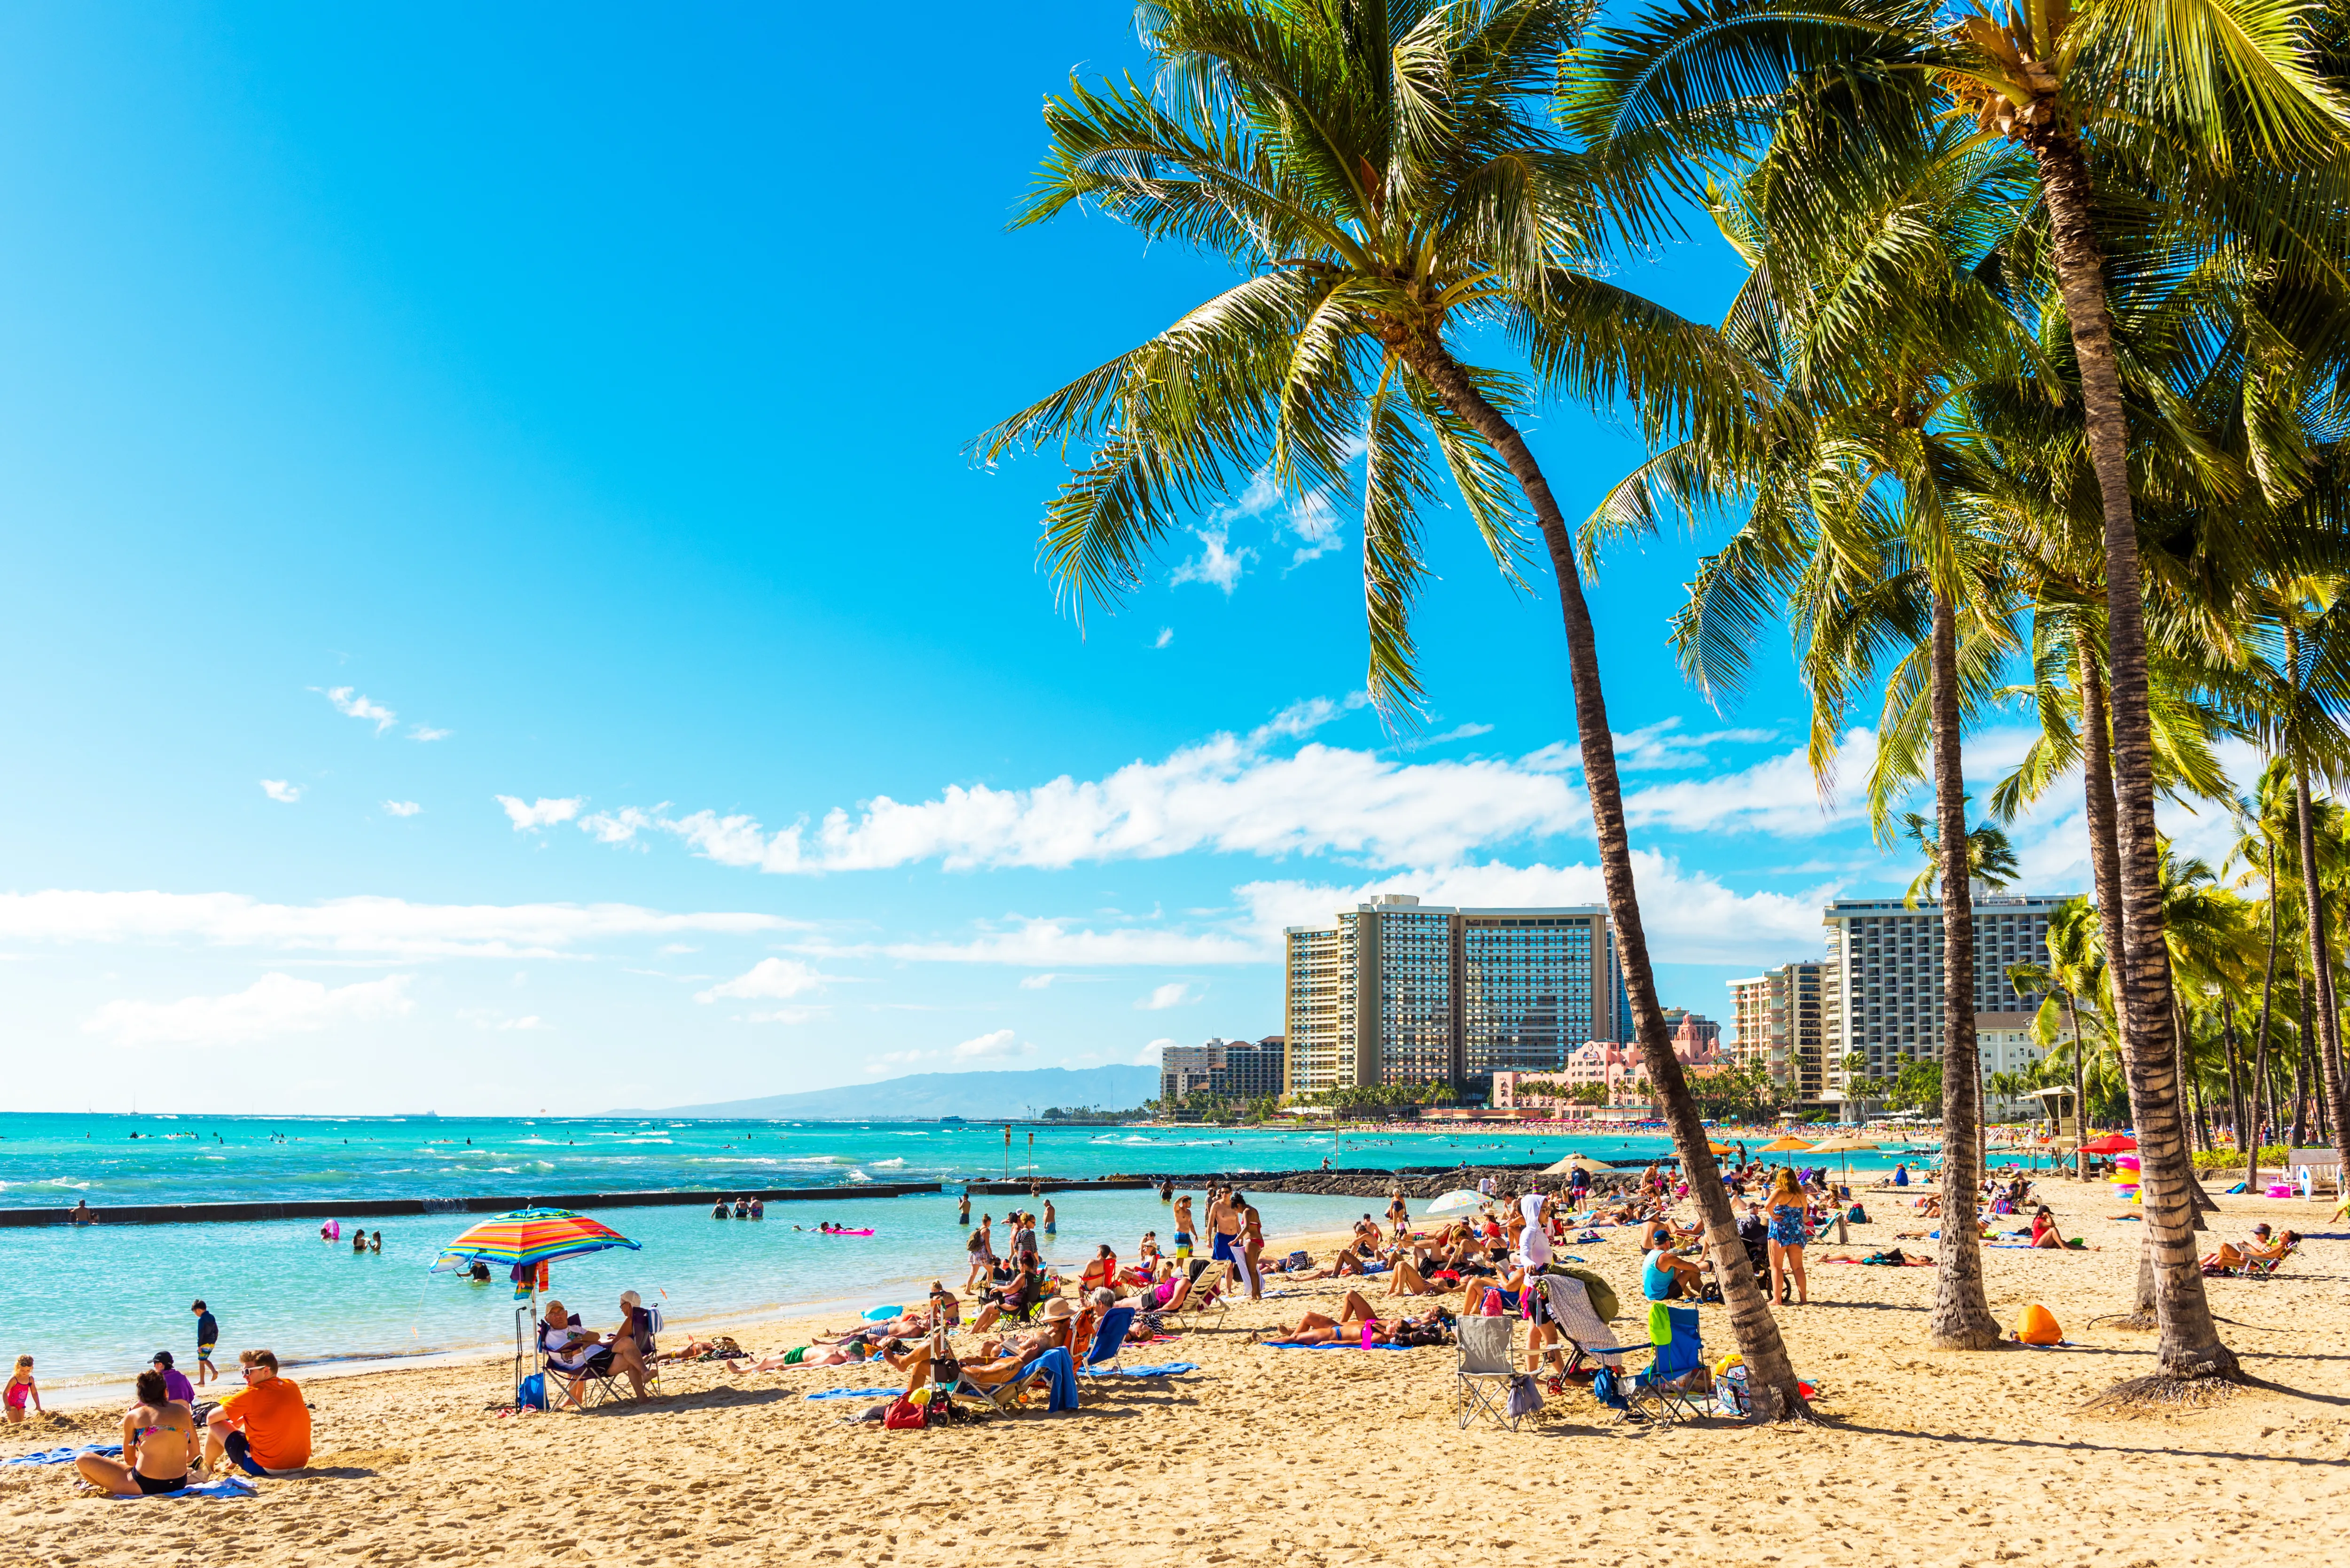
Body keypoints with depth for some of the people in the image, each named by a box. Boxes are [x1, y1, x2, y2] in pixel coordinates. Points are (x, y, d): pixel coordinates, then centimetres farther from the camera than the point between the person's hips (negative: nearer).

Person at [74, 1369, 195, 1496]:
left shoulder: (133, 1416, -1)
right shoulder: (183, 1411, 4)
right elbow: (193, 1453, 10)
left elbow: (129, 1459, 8)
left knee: (82, 1460, 10)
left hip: (144, 1486, -3)